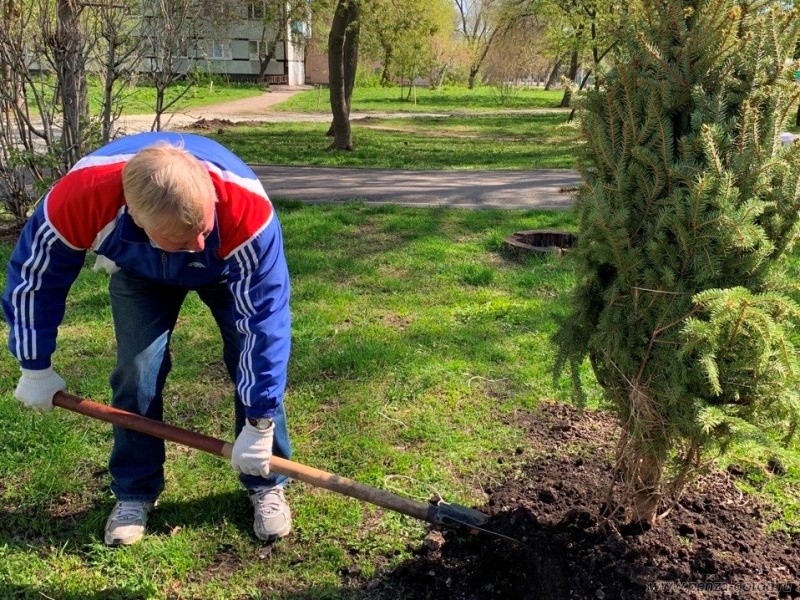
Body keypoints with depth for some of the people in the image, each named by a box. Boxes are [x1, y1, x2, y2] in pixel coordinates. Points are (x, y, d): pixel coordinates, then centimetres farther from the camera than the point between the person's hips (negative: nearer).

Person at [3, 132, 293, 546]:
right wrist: (35, 368, -9)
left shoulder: (246, 211, -45)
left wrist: (258, 424, -31)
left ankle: (267, 485, 7)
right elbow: (33, 276, -20)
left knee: (256, 364, -13)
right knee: (137, 371, -10)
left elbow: (265, 320, -35)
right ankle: (134, 493, 11)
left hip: (230, 267, -1)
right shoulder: (79, 199, -40)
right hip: (139, 270, 1)